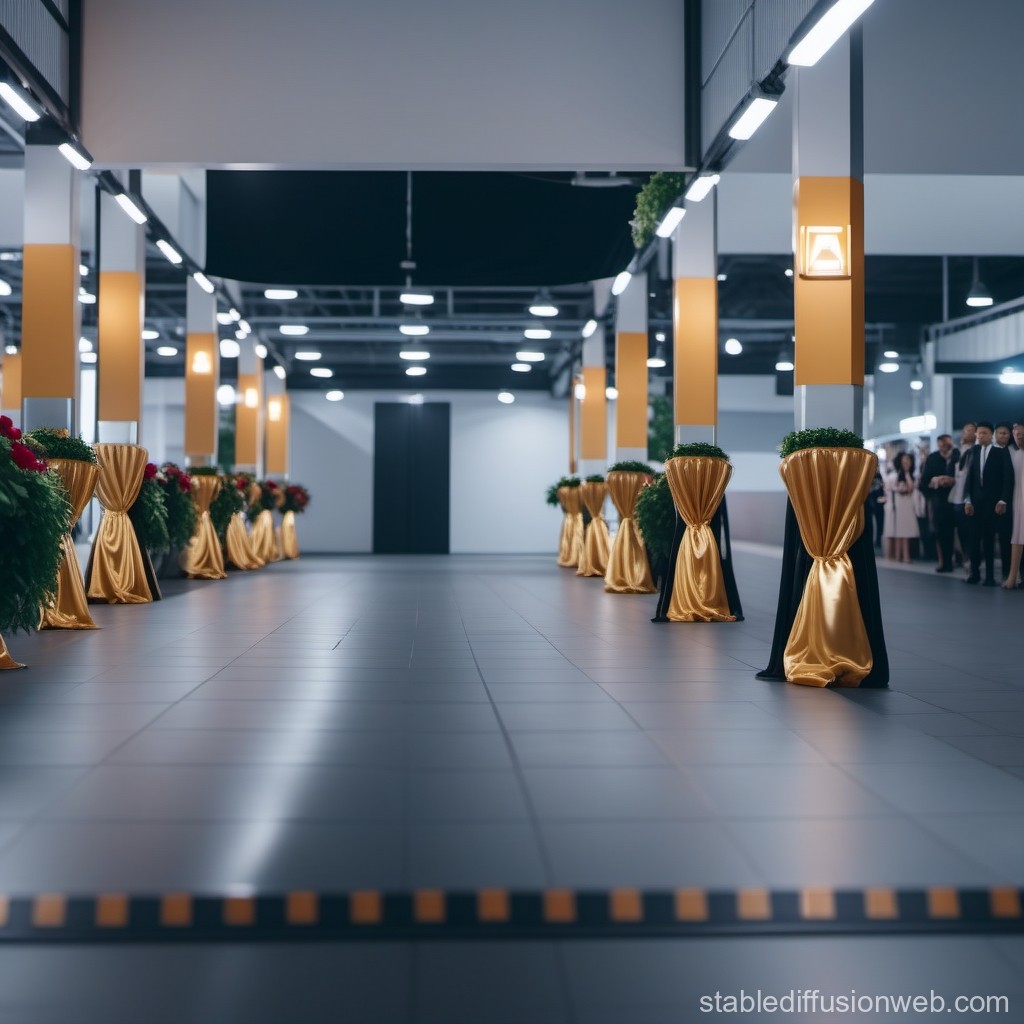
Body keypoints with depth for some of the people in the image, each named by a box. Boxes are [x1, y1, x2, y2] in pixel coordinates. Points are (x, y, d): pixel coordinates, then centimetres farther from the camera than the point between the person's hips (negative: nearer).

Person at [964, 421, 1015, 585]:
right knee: (974, 538, -1)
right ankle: (975, 572, 7)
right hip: (976, 501, 4)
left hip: (993, 502, -3)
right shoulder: (975, 452, 10)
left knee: (989, 538, -3)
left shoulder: (1001, 452, -3)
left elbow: (1008, 477, -7)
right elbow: (970, 477, 8)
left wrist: (1003, 501, -13)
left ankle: (990, 575, 1)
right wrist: (968, 500, 0)